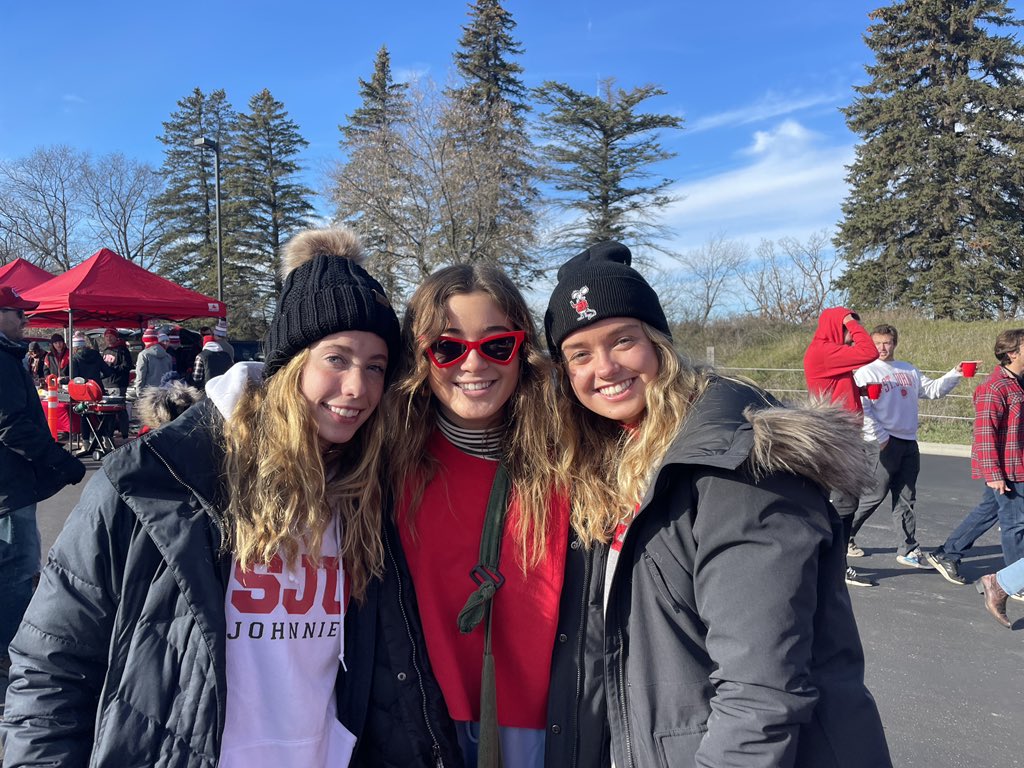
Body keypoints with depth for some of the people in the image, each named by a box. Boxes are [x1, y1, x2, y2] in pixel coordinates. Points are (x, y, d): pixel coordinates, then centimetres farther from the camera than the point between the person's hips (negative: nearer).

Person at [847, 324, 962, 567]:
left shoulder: (910, 371, 16)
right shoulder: (866, 372, -7)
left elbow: (933, 389, 19)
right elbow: (861, 409, -15)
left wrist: (955, 373, 6)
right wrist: (880, 437, -17)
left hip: (909, 443, 7)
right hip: (884, 443, -7)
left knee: (906, 499, 9)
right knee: (874, 495, -3)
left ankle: (908, 550, 14)